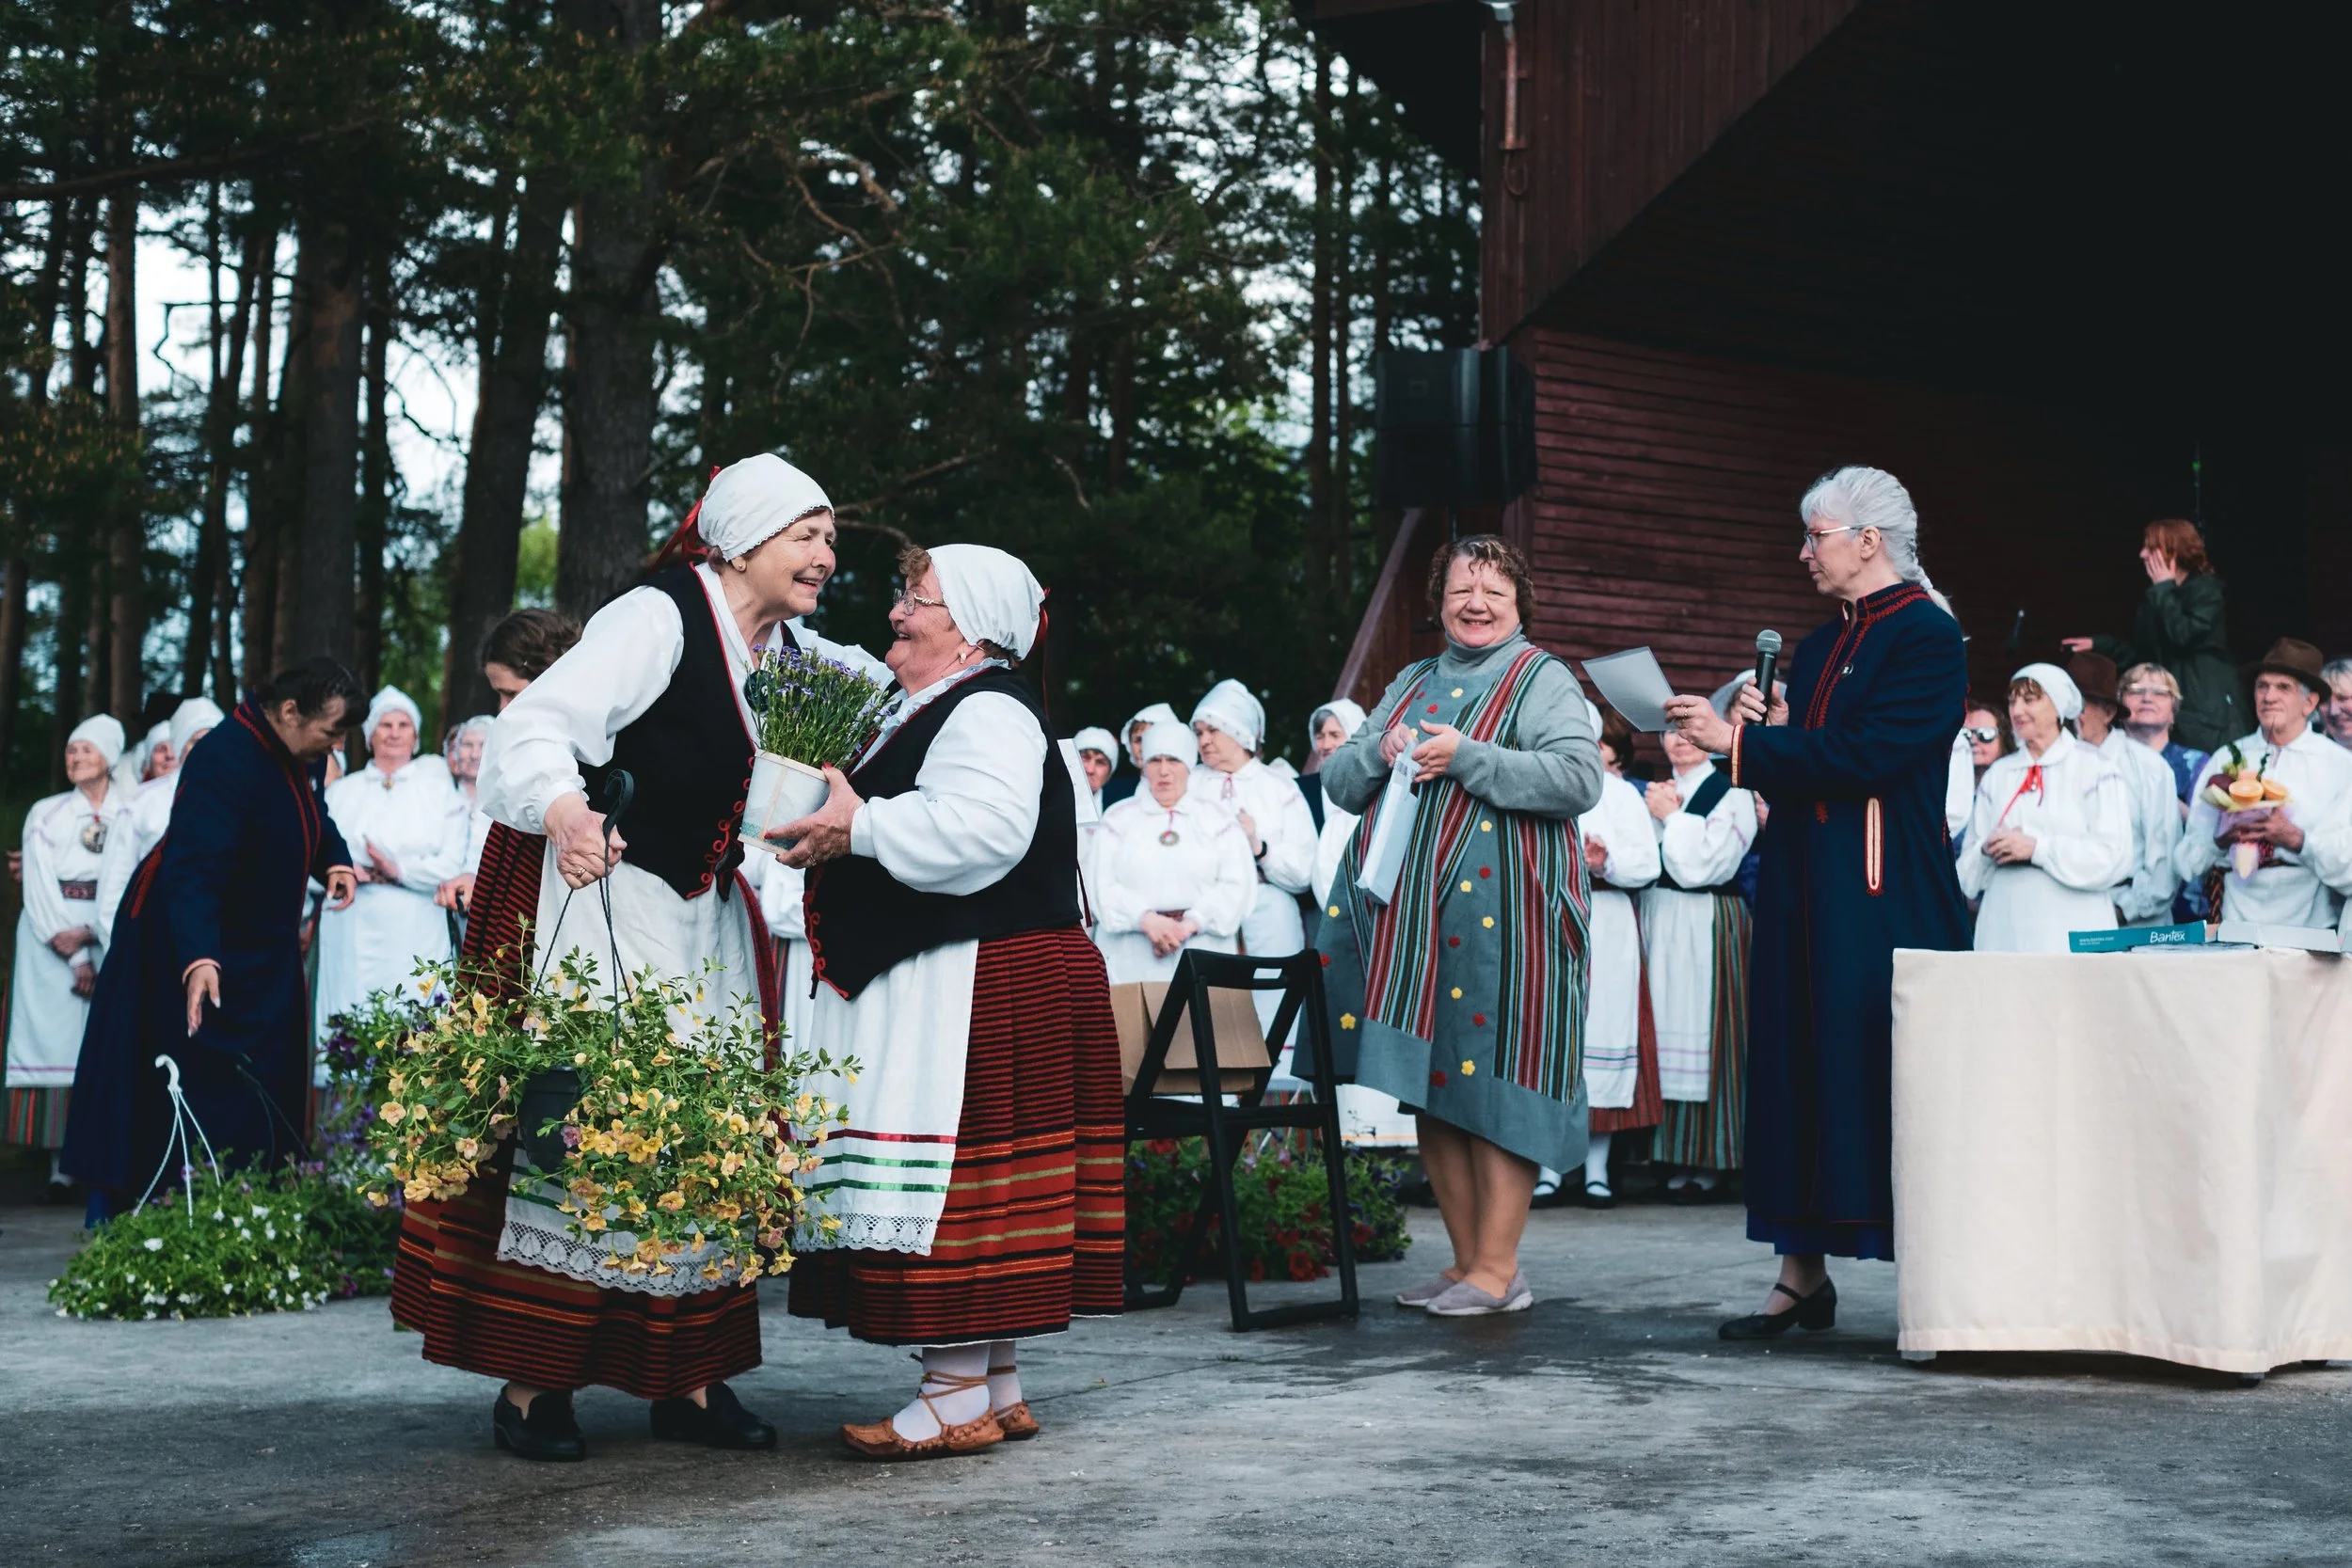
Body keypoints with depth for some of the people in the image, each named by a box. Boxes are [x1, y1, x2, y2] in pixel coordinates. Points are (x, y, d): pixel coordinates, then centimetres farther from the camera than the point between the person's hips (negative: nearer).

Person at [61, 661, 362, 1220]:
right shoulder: (225, 758, -28)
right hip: (189, 948, -8)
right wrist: (198, 959, -47)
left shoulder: (302, 757, -1)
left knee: (261, 1097, 6)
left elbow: (313, 817, 17)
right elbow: (193, 865, -35)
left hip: (259, 953, 8)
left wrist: (334, 862, -6)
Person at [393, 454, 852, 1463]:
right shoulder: (657, 620, -15)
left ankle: (687, 1380, 11)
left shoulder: (782, 651, 10)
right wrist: (565, 809, -43)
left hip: (700, 925, 8)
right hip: (593, 896, -8)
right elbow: (536, 725, -25)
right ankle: (532, 1383, 1)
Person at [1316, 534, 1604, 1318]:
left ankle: (1498, 1268, -1)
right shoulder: (1413, 682, 19)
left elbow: (1580, 779, -14)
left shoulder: (1541, 679, 1)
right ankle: (1466, 1260, 16)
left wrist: (1466, 758, -18)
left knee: (1491, 1083, -6)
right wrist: (1382, 753, -5)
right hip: (1409, 914, 6)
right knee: (1430, 1088, 7)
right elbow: (1338, 781, 17)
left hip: (1497, 915, -6)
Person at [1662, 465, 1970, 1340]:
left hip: (1885, 898, -8)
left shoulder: (1927, 636, -8)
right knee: (1800, 1072, 7)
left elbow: (1866, 756, -20)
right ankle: (1802, 1275, 12)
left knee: (1883, 1074, -6)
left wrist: (1739, 741, -17)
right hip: (1805, 894, 8)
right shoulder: (1821, 646, 17)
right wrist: (1756, 733, 0)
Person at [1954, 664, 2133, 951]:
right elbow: (1969, 869, 16)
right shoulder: (1997, 775, 18)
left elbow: (2113, 856, -8)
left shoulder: (2093, 768, 2)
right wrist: (1987, 852, -6)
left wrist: (2036, 848, -12)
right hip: (2003, 934, 4)